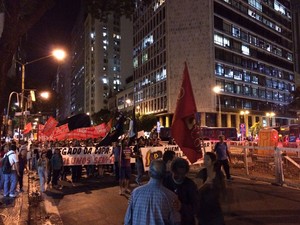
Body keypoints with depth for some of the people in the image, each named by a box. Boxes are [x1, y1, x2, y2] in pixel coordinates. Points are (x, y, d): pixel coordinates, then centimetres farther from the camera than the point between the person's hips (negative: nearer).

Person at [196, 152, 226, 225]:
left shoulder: (219, 173, -6)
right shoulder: (201, 173, -12)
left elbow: (223, 189, 9)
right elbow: (197, 189, -15)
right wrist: (205, 183, -28)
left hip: (215, 204, 2)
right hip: (203, 204, -1)